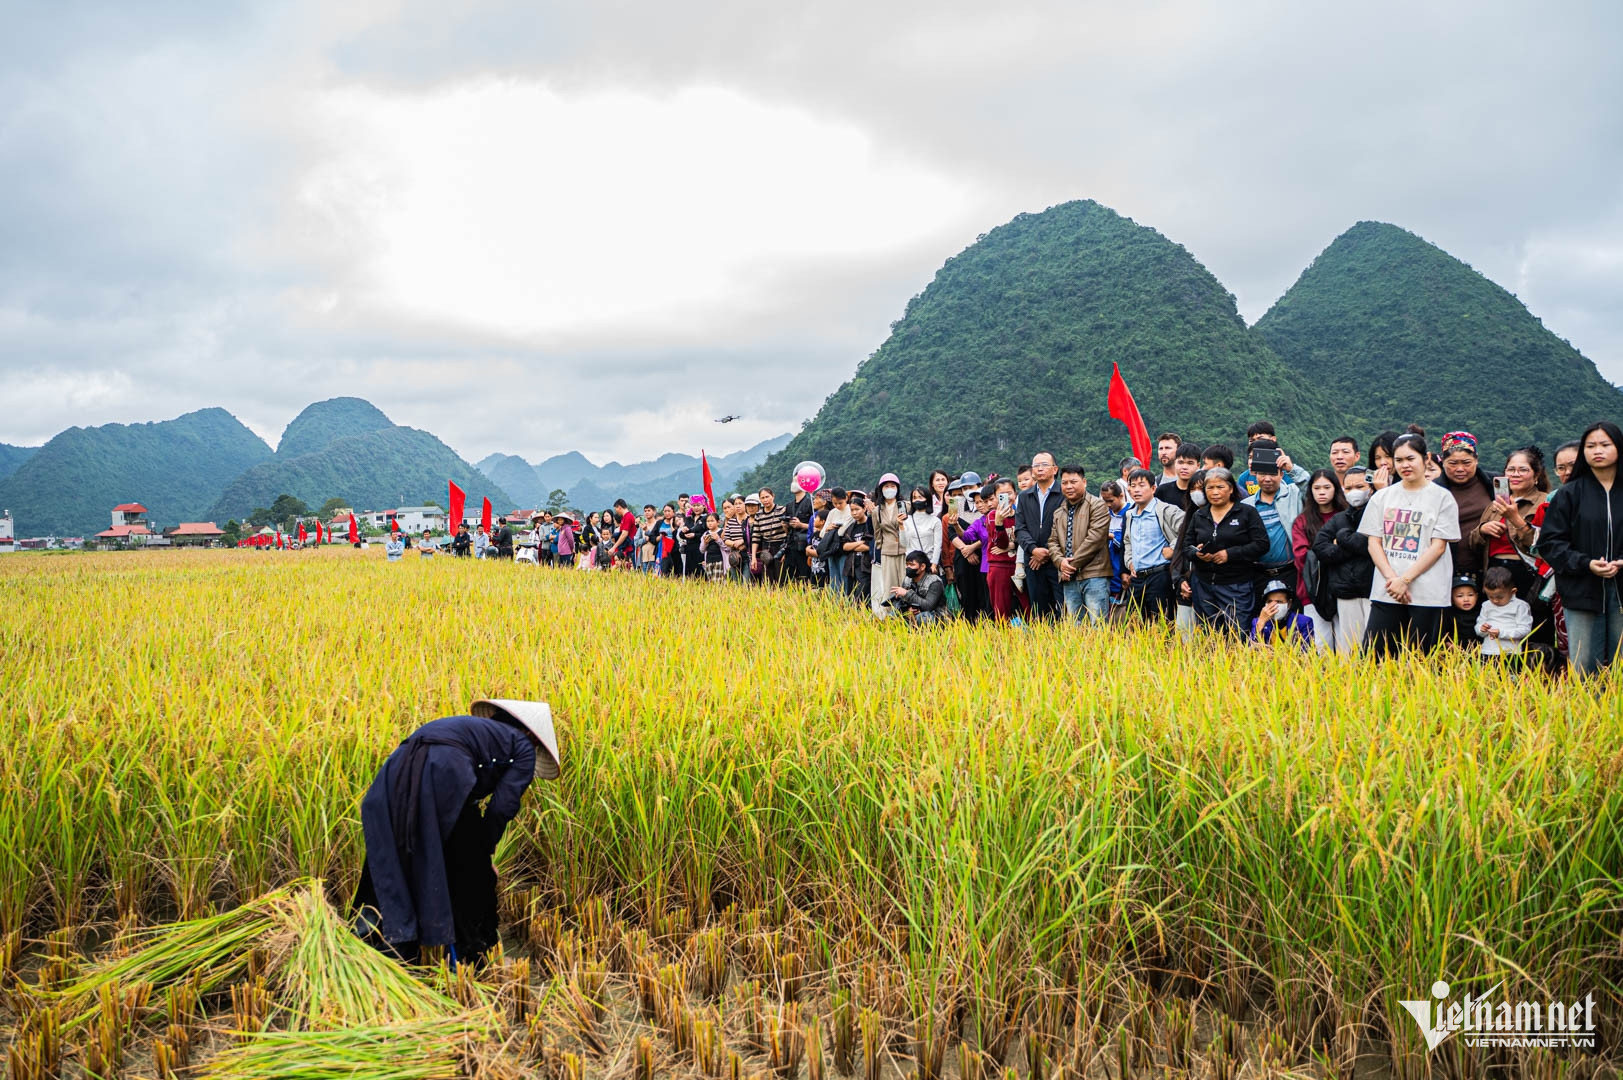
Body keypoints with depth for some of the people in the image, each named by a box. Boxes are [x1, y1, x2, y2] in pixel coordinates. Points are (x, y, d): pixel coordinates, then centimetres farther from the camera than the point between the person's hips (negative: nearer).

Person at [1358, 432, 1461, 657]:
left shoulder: (1442, 497, 2)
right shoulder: (1382, 497, 11)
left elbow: (1438, 546, -4)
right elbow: (1373, 542, 7)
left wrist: (1405, 579, -11)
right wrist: (1391, 578, -8)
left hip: (1427, 594, -3)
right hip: (1386, 591, 3)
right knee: (1370, 656, -4)